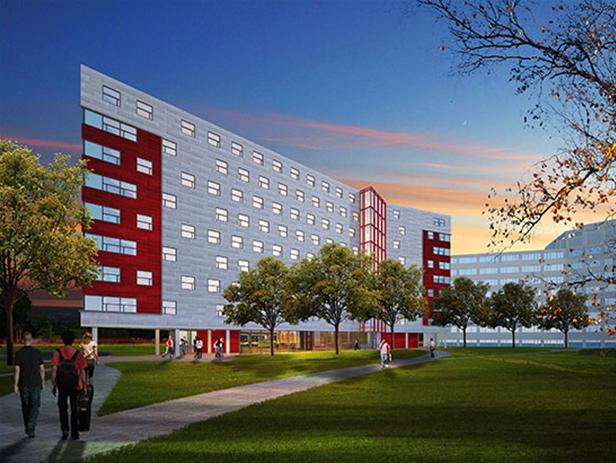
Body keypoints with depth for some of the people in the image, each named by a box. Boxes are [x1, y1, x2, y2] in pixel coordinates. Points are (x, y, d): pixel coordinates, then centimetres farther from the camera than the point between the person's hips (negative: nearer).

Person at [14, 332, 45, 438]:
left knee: (25, 407, 14)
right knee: (34, 407, 0)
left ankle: (27, 428, 24)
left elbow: (17, 370, -9)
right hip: (35, 383, -1)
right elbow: (42, 369, 0)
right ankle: (31, 427, -17)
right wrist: (42, 382, 12)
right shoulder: (37, 352, -3)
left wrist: (16, 385, -6)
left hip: (23, 384, 1)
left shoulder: (19, 353, -6)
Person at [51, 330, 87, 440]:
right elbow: (82, 371, -3)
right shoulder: (78, 354, -3)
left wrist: (53, 385, 0)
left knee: (62, 408, 15)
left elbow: (54, 369, -8)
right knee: (74, 409, 9)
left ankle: (65, 429, 1)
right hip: (76, 386, 0)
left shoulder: (57, 353, -3)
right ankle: (74, 433, 11)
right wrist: (84, 386, 5)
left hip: (62, 385, 0)